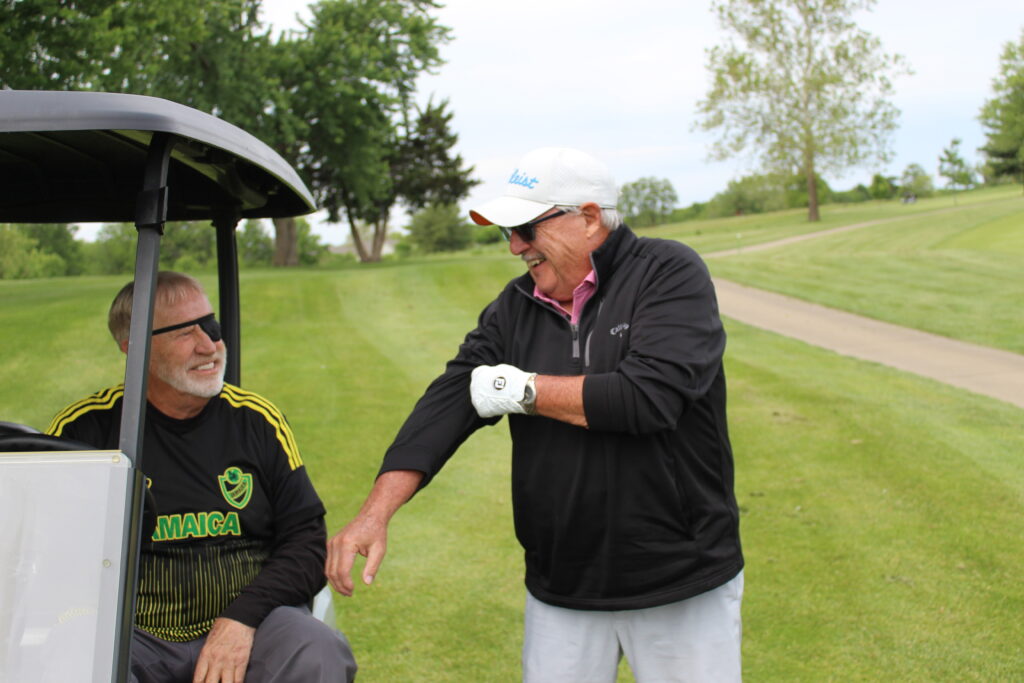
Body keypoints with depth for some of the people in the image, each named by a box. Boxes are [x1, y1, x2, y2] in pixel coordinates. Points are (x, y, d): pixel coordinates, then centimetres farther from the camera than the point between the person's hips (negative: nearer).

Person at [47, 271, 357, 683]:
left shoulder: (258, 421, 6)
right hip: (136, 637, -1)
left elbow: (307, 540, 5)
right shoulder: (84, 428, 2)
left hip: (249, 626, 1)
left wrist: (243, 617, -12)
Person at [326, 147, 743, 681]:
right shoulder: (515, 308, 5)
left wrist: (523, 389, -13)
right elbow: (448, 402, -3)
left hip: (682, 588, -4)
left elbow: (649, 397, -25)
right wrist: (375, 513, -16)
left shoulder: (670, 275, -11)